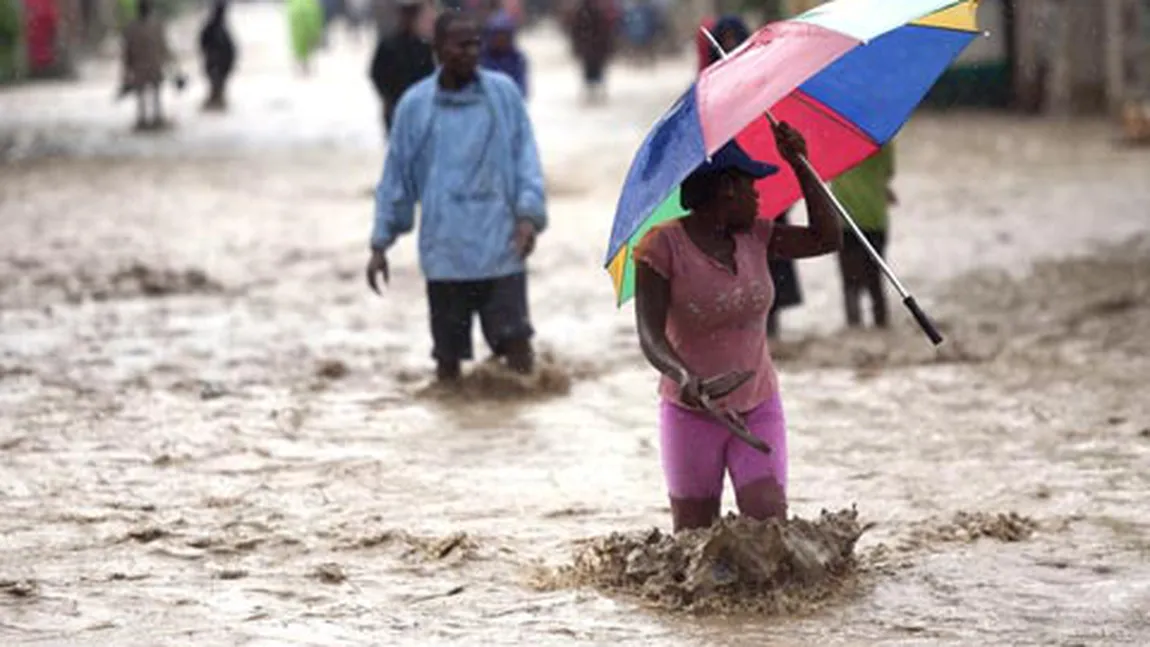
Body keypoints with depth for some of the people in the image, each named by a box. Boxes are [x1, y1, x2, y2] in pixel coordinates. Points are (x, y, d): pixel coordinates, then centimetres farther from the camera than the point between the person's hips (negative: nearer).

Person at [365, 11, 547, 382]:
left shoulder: (503, 93, 2)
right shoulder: (415, 104, 3)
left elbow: (525, 156, 2)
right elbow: (397, 175, 9)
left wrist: (529, 214, -12)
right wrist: (381, 243, 9)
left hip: (501, 246, -1)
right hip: (444, 250, 1)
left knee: (515, 339, -6)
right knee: (448, 352, 5)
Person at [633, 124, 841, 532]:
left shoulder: (754, 238, 6)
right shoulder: (663, 246, -12)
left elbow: (827, 238, 8)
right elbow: (650, 335, -20)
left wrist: (798, 164, 4)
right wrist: (683, 377, -40)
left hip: (758, 409, 3)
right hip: (692, 413, -3)